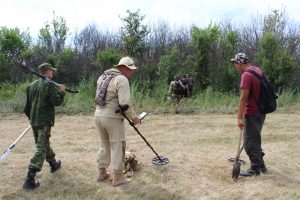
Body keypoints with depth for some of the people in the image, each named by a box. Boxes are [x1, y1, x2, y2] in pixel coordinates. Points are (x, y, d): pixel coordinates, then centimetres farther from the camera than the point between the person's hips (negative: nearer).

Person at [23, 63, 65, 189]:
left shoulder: (32, 85, 10)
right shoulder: (50, 84, -10)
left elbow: (27, 103, 14)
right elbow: (56, 102, -13)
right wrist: (61, 92, 2)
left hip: (33, 120, 8)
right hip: (45, 120, -8)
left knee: (44, 143, 22)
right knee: (41, 148, -6)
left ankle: (53, 164, 42)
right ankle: (30, 178, -12)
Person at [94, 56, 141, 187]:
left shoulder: (103, 76, 13)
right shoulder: (122, 79, -14)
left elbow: (100, 97, 14)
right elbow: (125, 103, -21)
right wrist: (134, 117, -10)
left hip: (98, 115, 8)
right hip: (112, 117, -8)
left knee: (104, 145, 20)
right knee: (118, 146, 4)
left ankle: (102, 173, 29)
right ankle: (117, 178, 12)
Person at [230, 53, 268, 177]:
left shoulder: (246, 75, -20)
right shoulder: (259, 70, 8)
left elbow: (243, 98, -24)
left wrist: (240, 117, -23)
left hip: (252, 113, -9)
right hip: (261, 111, 9)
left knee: (250, 142, 2)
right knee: (256, 139, 21)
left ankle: (255, 169, 11)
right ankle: (260, 164, 31)